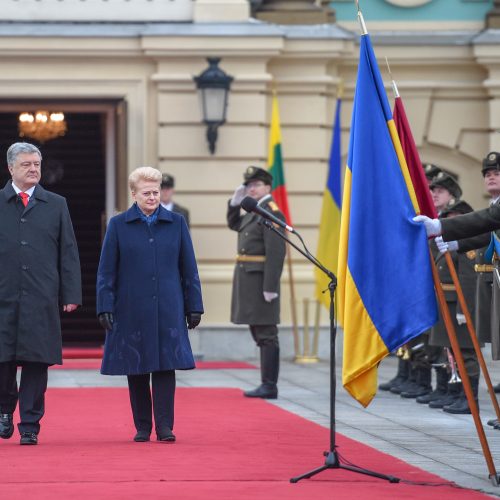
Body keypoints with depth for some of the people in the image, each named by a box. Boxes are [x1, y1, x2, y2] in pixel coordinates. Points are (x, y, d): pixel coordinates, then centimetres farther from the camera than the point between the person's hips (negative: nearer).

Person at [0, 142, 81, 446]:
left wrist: (71, 295, 1)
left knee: (37, 362, 0)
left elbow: (69, 252, 8)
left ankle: (30, 425, 7)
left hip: (43, 298, 1)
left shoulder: (56, 205, 10)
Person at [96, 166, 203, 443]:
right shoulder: (118, 225, 2)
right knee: (136, 369, 5)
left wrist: (194, 306, 5)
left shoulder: (176, 223, 5)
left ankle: (164, 426, -2)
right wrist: (105, 307, -5)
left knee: (166, 366, -5)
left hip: (167, 310, 0)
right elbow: (106, 271, 3)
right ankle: (142, 427, 14)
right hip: (132, 310, 0)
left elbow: (189, 268, 7)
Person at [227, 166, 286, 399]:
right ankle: (267, 384, 18)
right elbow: (234, 224, 34)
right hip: (248, 281, 10)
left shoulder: (272, 213, -14)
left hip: (260, 281, -10)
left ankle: (269, 386, -4)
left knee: (266, 335, -6)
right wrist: (235, 203, 15)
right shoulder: (253, 212, 15)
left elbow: (276, 254, -20)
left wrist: (270, 288, -22)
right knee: (258, 333, 13)